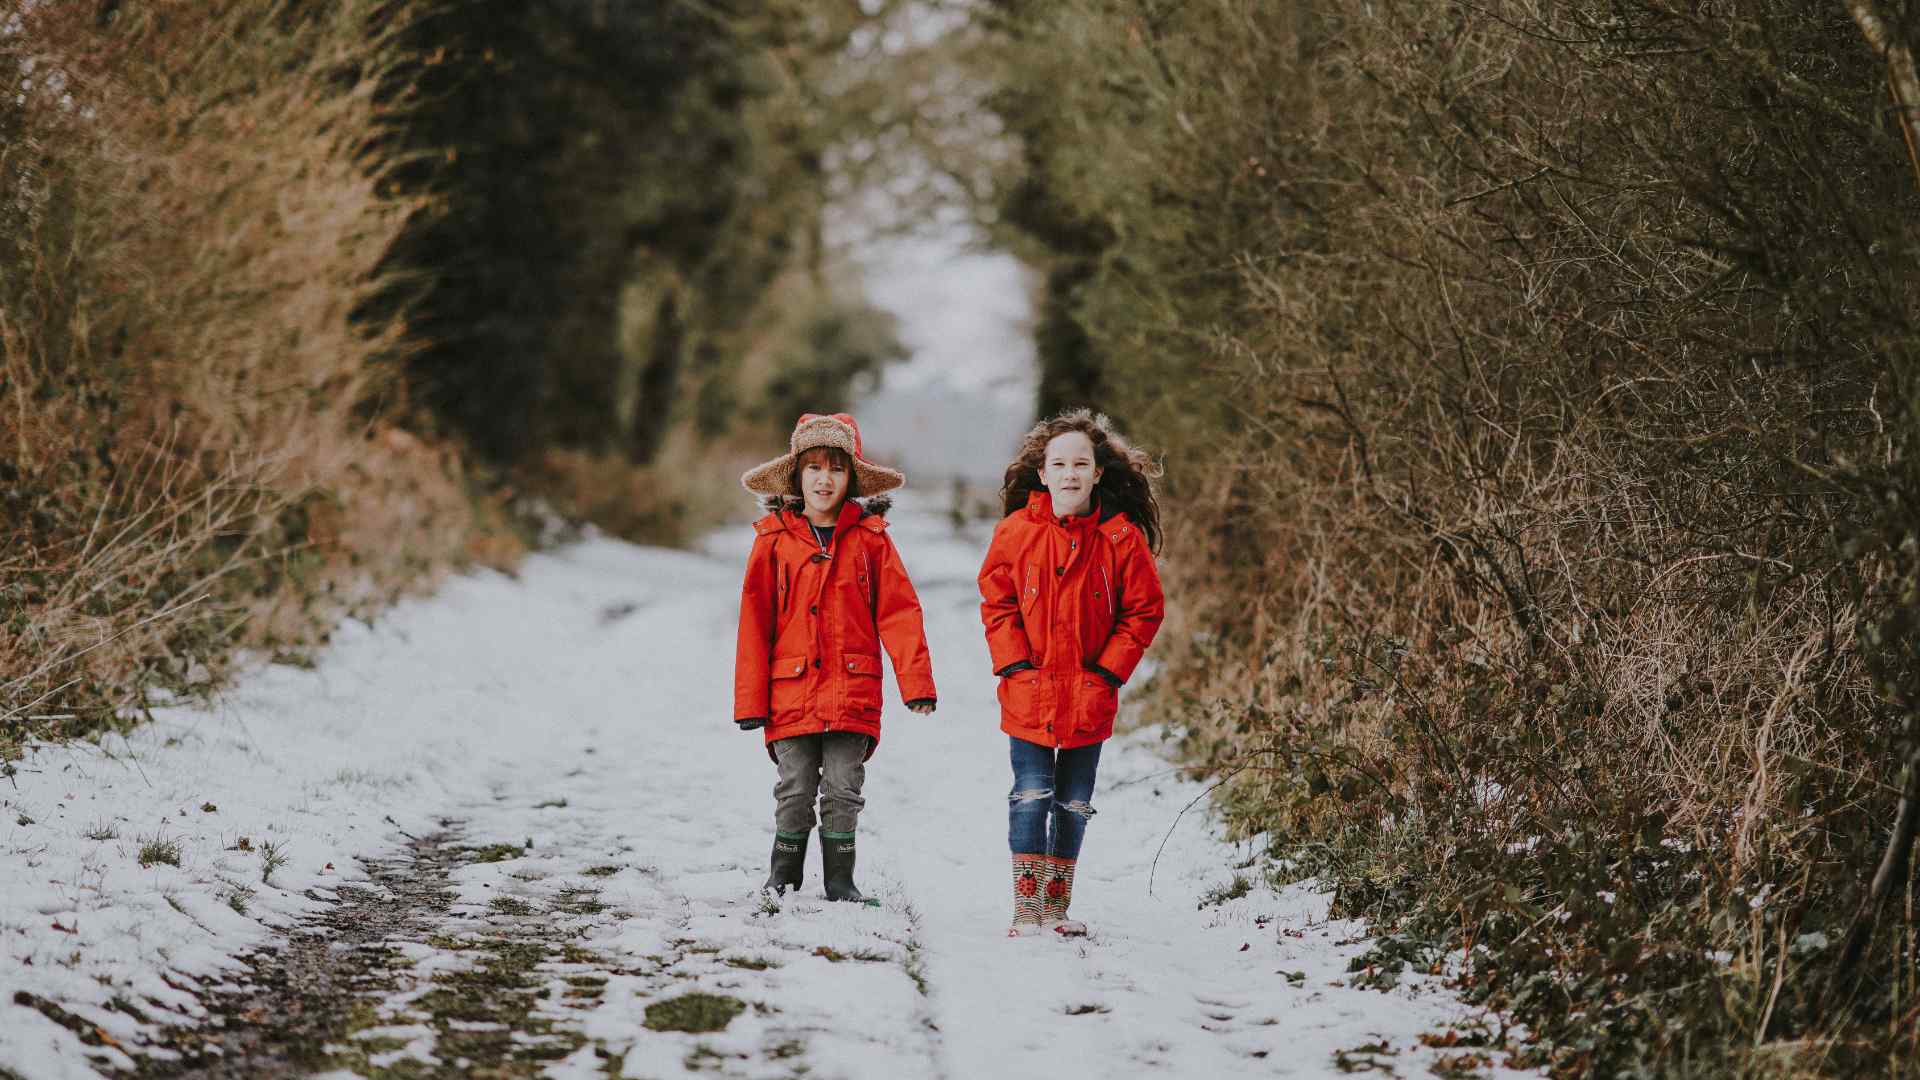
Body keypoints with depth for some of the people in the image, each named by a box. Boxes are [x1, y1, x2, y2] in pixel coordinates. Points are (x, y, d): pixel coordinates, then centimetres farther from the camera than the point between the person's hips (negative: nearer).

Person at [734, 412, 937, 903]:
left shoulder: (870, 537, 2)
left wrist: (916, 681, -6)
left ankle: (840, 881, 15)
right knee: (795, 792, 5)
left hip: (852, 692, 0)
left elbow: (898, 612, 1)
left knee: (843, 792, 3)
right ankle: (783, 877, 20)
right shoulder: (774, 539, 1)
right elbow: (755, 622, 3)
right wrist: (750, 699, 0)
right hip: (791, 692, 0)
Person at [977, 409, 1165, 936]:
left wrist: (1107, 675, -7)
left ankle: (1057, 905, 23)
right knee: (1031, 796, -3)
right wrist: (1016, 667, -7)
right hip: (1029, 695, -1)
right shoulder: (1016, 532, -5)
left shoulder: (1122, 537, -6)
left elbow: (1143, 611, -1)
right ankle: (1027, 906, 5)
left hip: (1089, 698, 1)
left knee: (1074, 803, 10)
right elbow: (996, 603, 2)